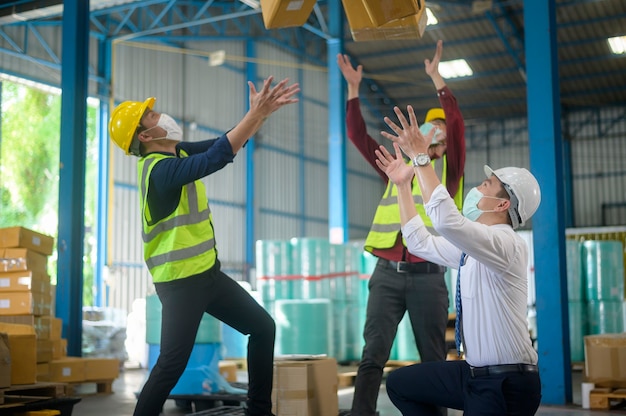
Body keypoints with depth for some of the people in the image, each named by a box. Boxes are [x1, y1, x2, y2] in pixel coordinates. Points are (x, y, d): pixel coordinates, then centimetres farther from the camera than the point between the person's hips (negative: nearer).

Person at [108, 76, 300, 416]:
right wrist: (256, 113, -34)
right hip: (180, 281, -10)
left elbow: (230, 142, 10)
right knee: (172, 364, -11)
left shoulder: (178, 152, 7)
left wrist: (263, 111, -3)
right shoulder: (161, 169, -22)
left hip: (206, 272, 10)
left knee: (263, 327, 15)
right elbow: (217, 157, -35)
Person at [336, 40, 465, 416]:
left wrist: (436, 77, -6)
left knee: (432, 359, 5)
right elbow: (358, 135, 16)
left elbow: (458, 122, -6)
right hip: (387, 272, 3)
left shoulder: (449, 170, 8)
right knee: (373, 354, -5)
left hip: (427, 275, -2)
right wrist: (354, 88, 10)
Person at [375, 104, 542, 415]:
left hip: (506, 385, -9)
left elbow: (446, 220, -35)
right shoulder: (469, 248, 9)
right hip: (473, 374, 9)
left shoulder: (507, 244, -19)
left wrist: (420, 157, -28)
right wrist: (403, 184, 17)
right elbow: (421, 242, 21)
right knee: (399, 384, 16)